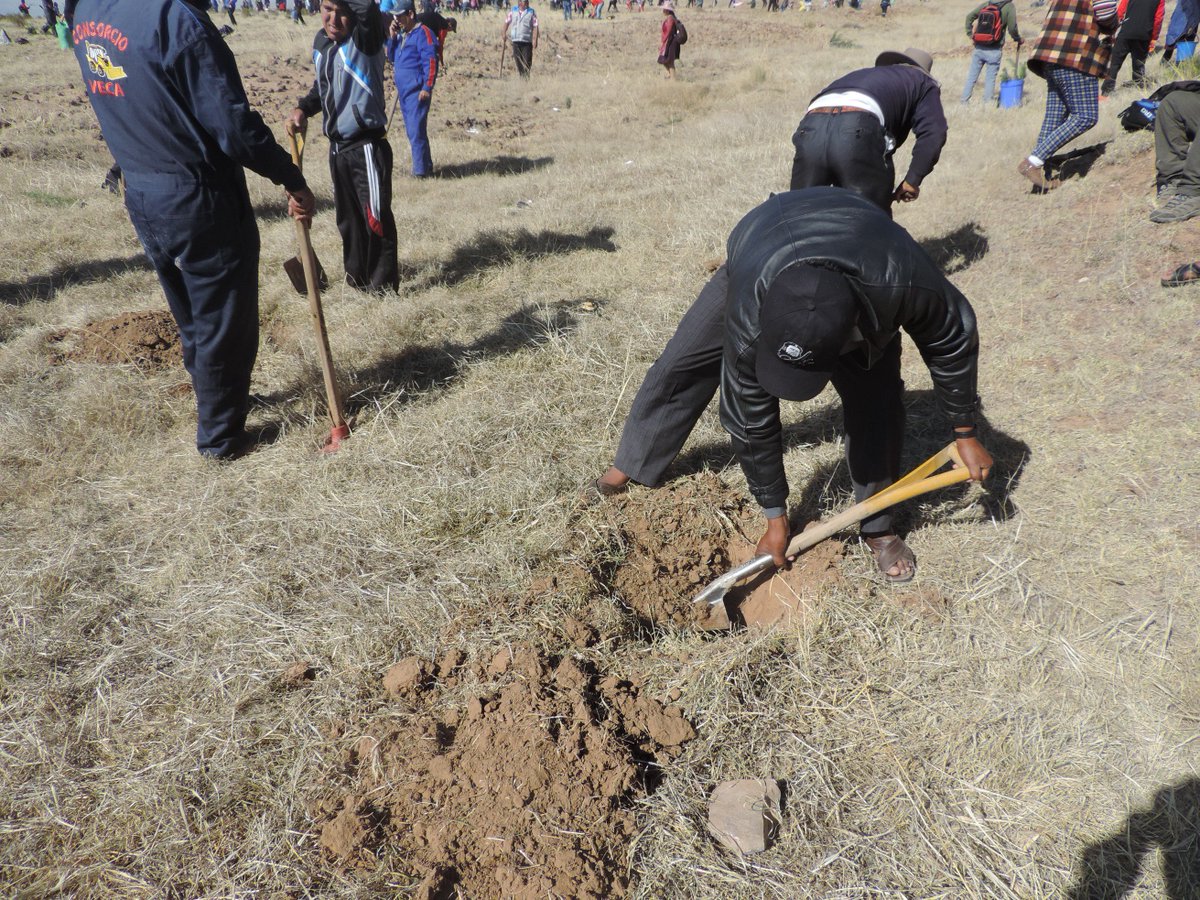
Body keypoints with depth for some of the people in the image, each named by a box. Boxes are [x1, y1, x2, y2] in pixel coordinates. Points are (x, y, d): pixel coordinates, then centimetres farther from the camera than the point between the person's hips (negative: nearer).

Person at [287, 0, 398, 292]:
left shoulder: (364, 39, -14)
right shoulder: (320, 42, 8)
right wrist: (302, 109, 4)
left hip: (367, 147, -7)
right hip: (337, 147, 8)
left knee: (376, 220, -3)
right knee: (348, 219, 17)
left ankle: (383, 288, 9)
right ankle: (357, 281, 31)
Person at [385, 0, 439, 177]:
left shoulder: (422, 33, -9)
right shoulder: (401, 34, 16)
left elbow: (431, 61, -15)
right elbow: (391, 57, 20)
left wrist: (427, 88, -21)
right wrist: (392, 37, 5)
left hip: (417, 91, -9)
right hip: (403, 90, 9)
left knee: (416, 131, -12)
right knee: (412, 131, 12)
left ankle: (421, 170, -10)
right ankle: (426, 166, 21)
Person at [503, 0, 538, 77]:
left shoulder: (531, 12, 1)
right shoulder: (513, 11, 8)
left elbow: (535, 26, -3)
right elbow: (507, 22, 18)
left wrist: (535, 40, -11)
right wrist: (504, 33, 13)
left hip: (527, 41, -2)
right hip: (515, 40, 3)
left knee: (527, 62, -6)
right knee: (517, 60, 6)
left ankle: (526, 76, 0)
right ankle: (521, 76, 17)